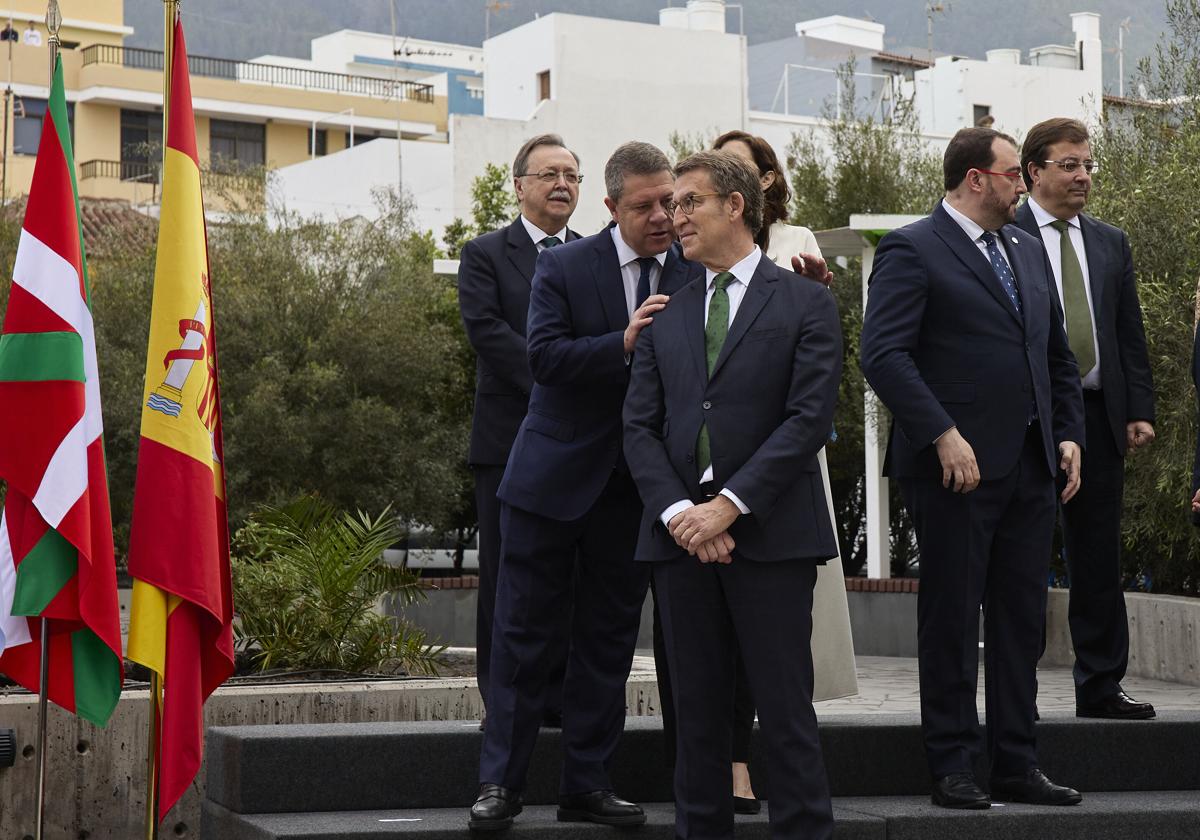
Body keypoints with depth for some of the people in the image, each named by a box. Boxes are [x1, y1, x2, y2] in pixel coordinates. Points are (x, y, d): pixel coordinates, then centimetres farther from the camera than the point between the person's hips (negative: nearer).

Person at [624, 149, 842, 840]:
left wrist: (729, 504, -14)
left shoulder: (806, 304, 2)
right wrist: (679, 512, -8)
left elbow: (809, 419, -8)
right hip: (682, 539, 4)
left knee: (787, 708, -2)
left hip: (771, 532, -4)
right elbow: (640, 427, 8)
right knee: (699, 711, 8)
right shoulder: (667, 317, 16)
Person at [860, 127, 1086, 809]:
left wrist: (1070, 433, 11)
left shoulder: (1028, 250, 18)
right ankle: (953, 766, 10)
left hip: (1031, 468, 7)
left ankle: (1018, 765, 18)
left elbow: (1058, 354, 23)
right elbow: (884, 355, -16)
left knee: (1022, 620, 10)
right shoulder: (912, 251, -7)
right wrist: (944, 435, -21)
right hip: (957, 466, -7)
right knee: (951, 621, 2)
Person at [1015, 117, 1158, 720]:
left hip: (1098, 416, 5)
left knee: (1098, 558, 8)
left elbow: (1131, 335, 15)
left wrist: (1139, 411, 6)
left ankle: (1101, 687, 14)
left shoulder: (1111, 244, 16)